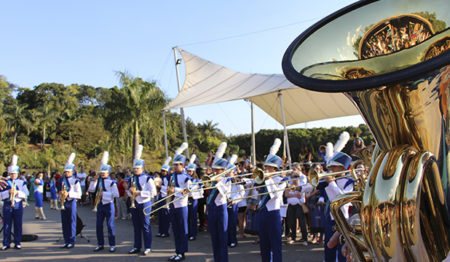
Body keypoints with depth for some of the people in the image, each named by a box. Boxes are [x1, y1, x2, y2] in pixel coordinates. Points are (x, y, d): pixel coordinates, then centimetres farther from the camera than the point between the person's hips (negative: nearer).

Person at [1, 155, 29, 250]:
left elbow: (26, 194, 0)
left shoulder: (22, 182, 6)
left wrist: (17, 192, -16)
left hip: (18, 204, 0)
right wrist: (8, 192, -17)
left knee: (18, 225, 2)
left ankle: (17, 243, 10)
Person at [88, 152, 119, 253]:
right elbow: (91, 190, 3)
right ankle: (100, 244, 20)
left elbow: (116, 194, -15)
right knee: (98, 225, 8)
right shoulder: (98, 181, 9)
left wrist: (104, 193, -15)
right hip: (100, 205, 5)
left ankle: (112, 245, 6)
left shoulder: (111, 182, -8)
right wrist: (94, 181, -8)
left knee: (110, 225, -2)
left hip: (109, 205, -5)